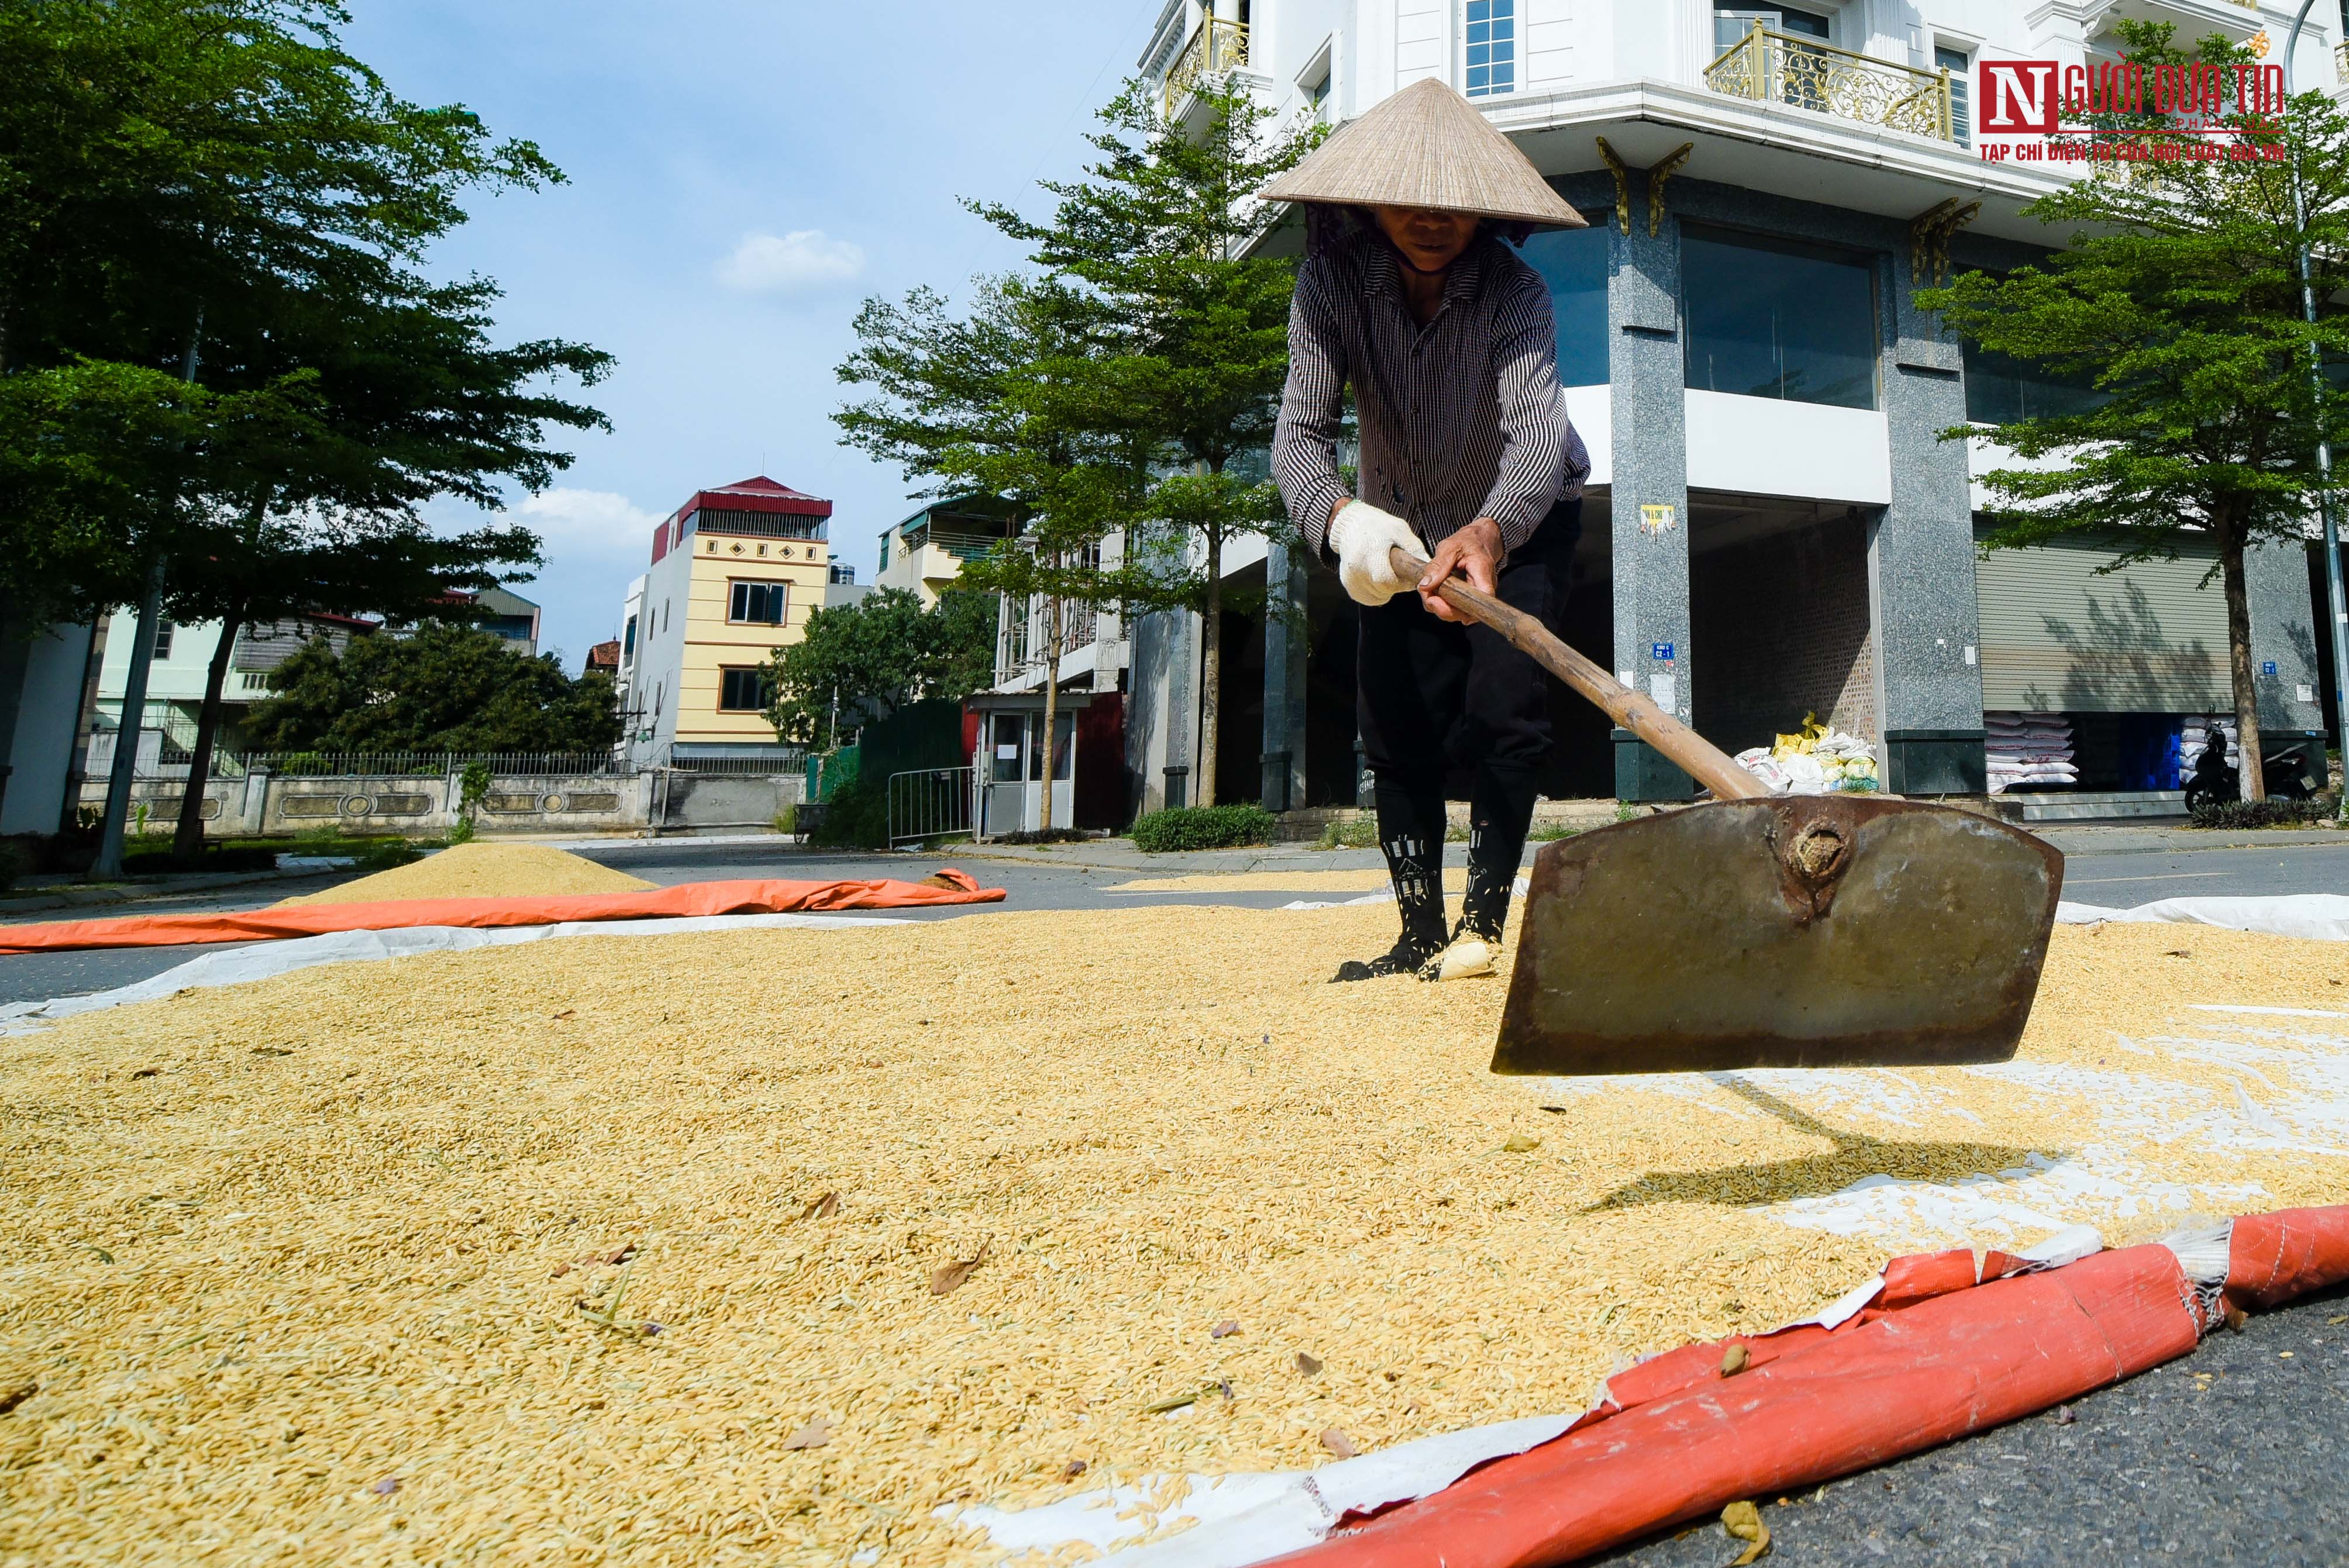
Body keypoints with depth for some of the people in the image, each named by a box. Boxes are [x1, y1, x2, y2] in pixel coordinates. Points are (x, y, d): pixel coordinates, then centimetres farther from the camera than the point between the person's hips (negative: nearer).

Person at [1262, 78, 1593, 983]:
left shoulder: (1514, 293, -25)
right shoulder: (1331, 285, -19)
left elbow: (1538, 429, -41)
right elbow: (1299, 433, -28)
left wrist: (1490, 531, -63)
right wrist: (1340, 517, -51)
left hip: (1516, 525, -2)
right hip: (1401, 531, 3)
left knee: (1503, 712, -18)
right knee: (1393, 726, -3)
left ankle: (1481, 924, -5)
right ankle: (1420, 934, 6)